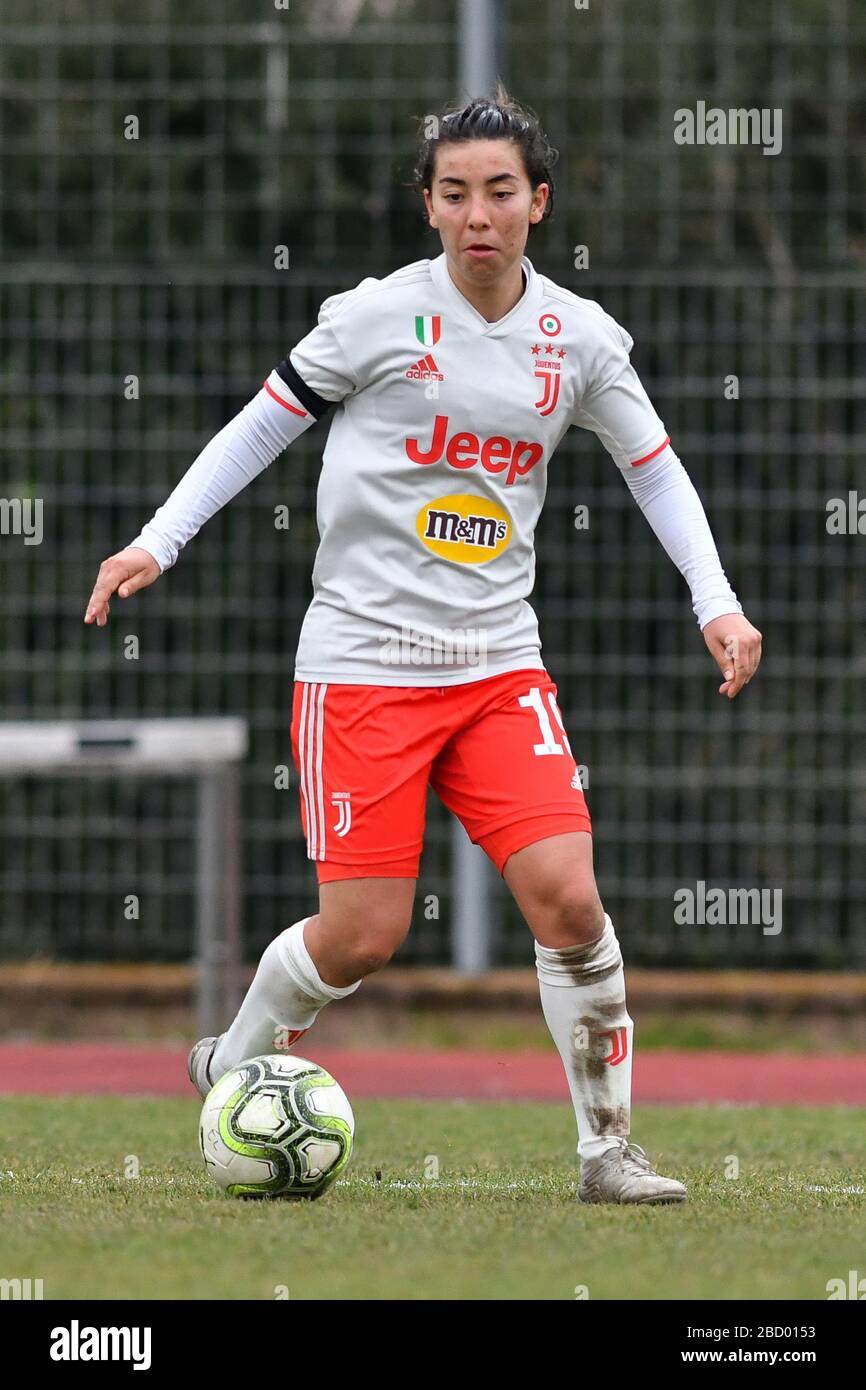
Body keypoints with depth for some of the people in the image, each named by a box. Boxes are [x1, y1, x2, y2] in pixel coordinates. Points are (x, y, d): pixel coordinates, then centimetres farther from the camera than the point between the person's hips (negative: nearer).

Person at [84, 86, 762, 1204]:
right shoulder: (378, 315, -7)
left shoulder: (580, 338, 3)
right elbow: (263, 424, 2)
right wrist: (159, 542, -6)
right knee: (362, 935, -7)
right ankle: (234, 1065, 23)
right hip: (362, 662, -3)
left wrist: (715, 603, 5)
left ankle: (607, 1146, 1)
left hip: (499, 664, 3)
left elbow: (655, 467, 16)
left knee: (567, 897, -12)